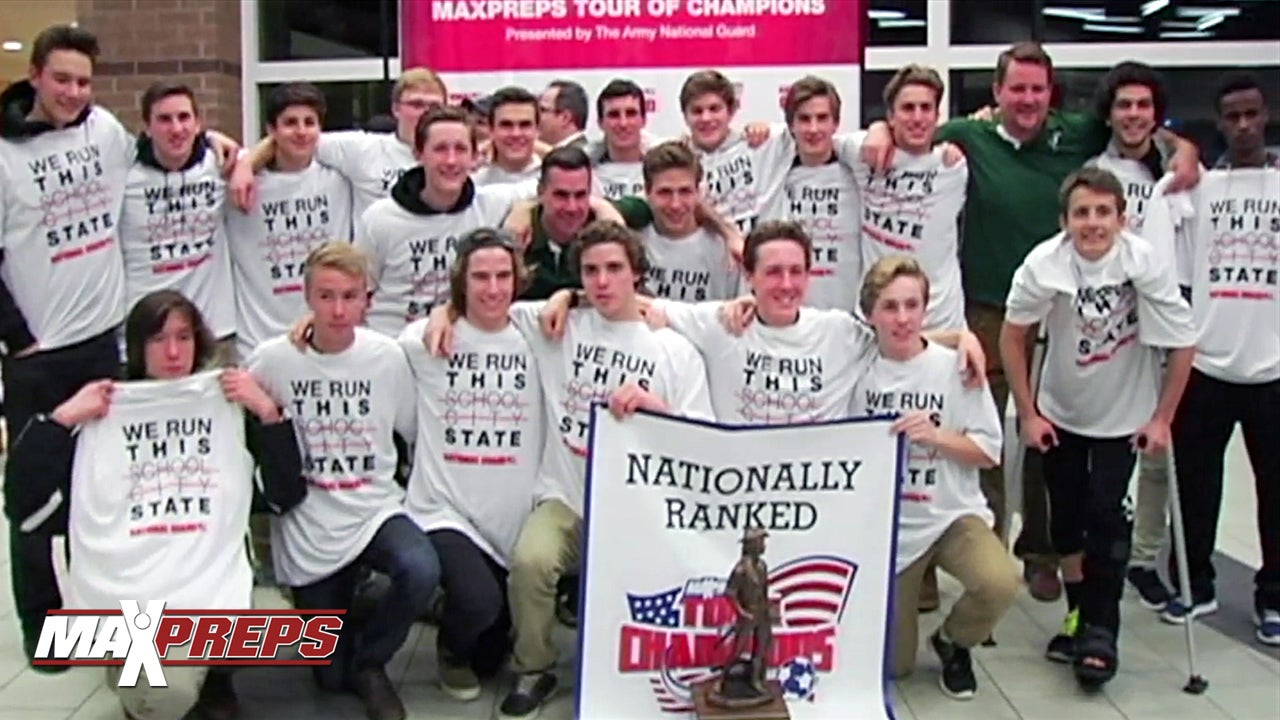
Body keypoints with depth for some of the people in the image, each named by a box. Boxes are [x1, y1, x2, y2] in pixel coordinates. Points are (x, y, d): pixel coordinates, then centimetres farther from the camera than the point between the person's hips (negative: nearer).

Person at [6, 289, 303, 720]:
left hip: (208, 582, 1)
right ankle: (137, 682, 12)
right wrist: (63, 418, -4)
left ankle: (209, 673, 13)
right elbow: (23, 491, 4)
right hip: (122, 589, -1)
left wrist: (268, 412, -4)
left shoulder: (232, 405, 11)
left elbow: (287, 496, 4)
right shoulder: (100, 412, 10)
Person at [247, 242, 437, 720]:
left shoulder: (388, 356, -6)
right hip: (309, 523, 0)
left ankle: (369, 661, -2)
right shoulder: (272, 359, -9)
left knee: (421, 572, -33)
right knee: (330, 675, 2)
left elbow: (416, 430, 2)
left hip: (376, 508, 1)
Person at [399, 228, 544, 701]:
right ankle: (452, 649, 9)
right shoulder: (425, 340, -4)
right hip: (445, 510, -2)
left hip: (516, 518, 3)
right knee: (480, 602, -29)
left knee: (491, 659, 8)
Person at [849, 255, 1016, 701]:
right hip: (884, 525, 1)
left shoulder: (955, 367, -7)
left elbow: (989, 452, -4)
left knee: (999, 584, -31)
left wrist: (936, 436, -20)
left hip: (952, 514, 0)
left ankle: (952, 642, 3)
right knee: (892, 666, 2)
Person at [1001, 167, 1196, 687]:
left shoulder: (1145, 262, -22)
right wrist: (1027, 413, -5)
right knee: (1066, 517, 8)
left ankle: (1101, 630, 7)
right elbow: (1012, 336, -7)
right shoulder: (1044, 264, -20)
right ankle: (1079, 615, 29)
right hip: (1058, 413, 2)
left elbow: (1182, 346, -12)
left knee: (1106, 514, -9)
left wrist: (1161, 418, -9)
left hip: (1123, 416, -2)